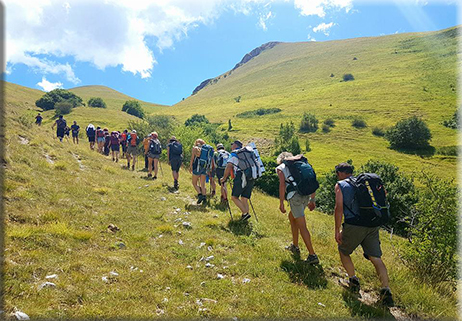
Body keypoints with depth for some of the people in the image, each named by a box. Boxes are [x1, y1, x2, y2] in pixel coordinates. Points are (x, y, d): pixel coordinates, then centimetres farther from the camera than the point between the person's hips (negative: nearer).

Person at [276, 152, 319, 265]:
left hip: (295, 195, -6)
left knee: (302, 226, -2)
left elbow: (282, 185, -4)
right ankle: (295, 246, 35)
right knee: (292, 216, 26)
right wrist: (312, 200, 21)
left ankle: (312, 255, -1)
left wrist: (281, 203, -3)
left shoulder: (280, 168, 12)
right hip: (307, 195, 6)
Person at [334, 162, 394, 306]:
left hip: (354, 225, -4)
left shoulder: (340, 185, 2)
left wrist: (337, 231, -4)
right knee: (376, 258, 7)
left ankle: (353, 280, 24)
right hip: (372, 225, 5)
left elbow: (339, 208, -8)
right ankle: (386, 290, -3)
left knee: (343, 251, 20)